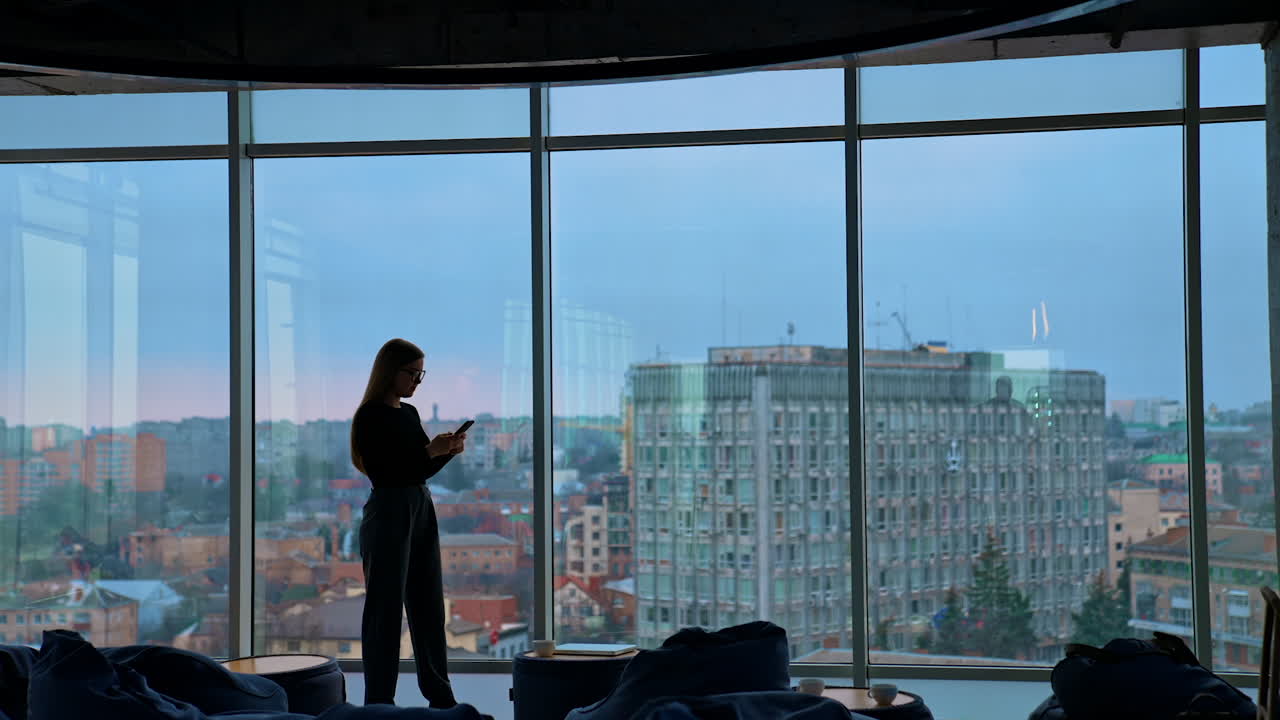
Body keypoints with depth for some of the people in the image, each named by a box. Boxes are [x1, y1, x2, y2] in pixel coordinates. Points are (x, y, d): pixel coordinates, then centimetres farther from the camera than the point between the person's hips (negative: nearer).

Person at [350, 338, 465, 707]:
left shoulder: (410, 413, 12)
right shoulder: (370, 416, -10)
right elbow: (382, 472, -18)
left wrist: (449, 451, 0)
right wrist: (430, 451, -20)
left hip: (421, 510, 8)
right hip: (388, 513, -8)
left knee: (429, 606, 11)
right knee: (385, 608, -3)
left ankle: (440, 696, 19)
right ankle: (379, 700, 3)